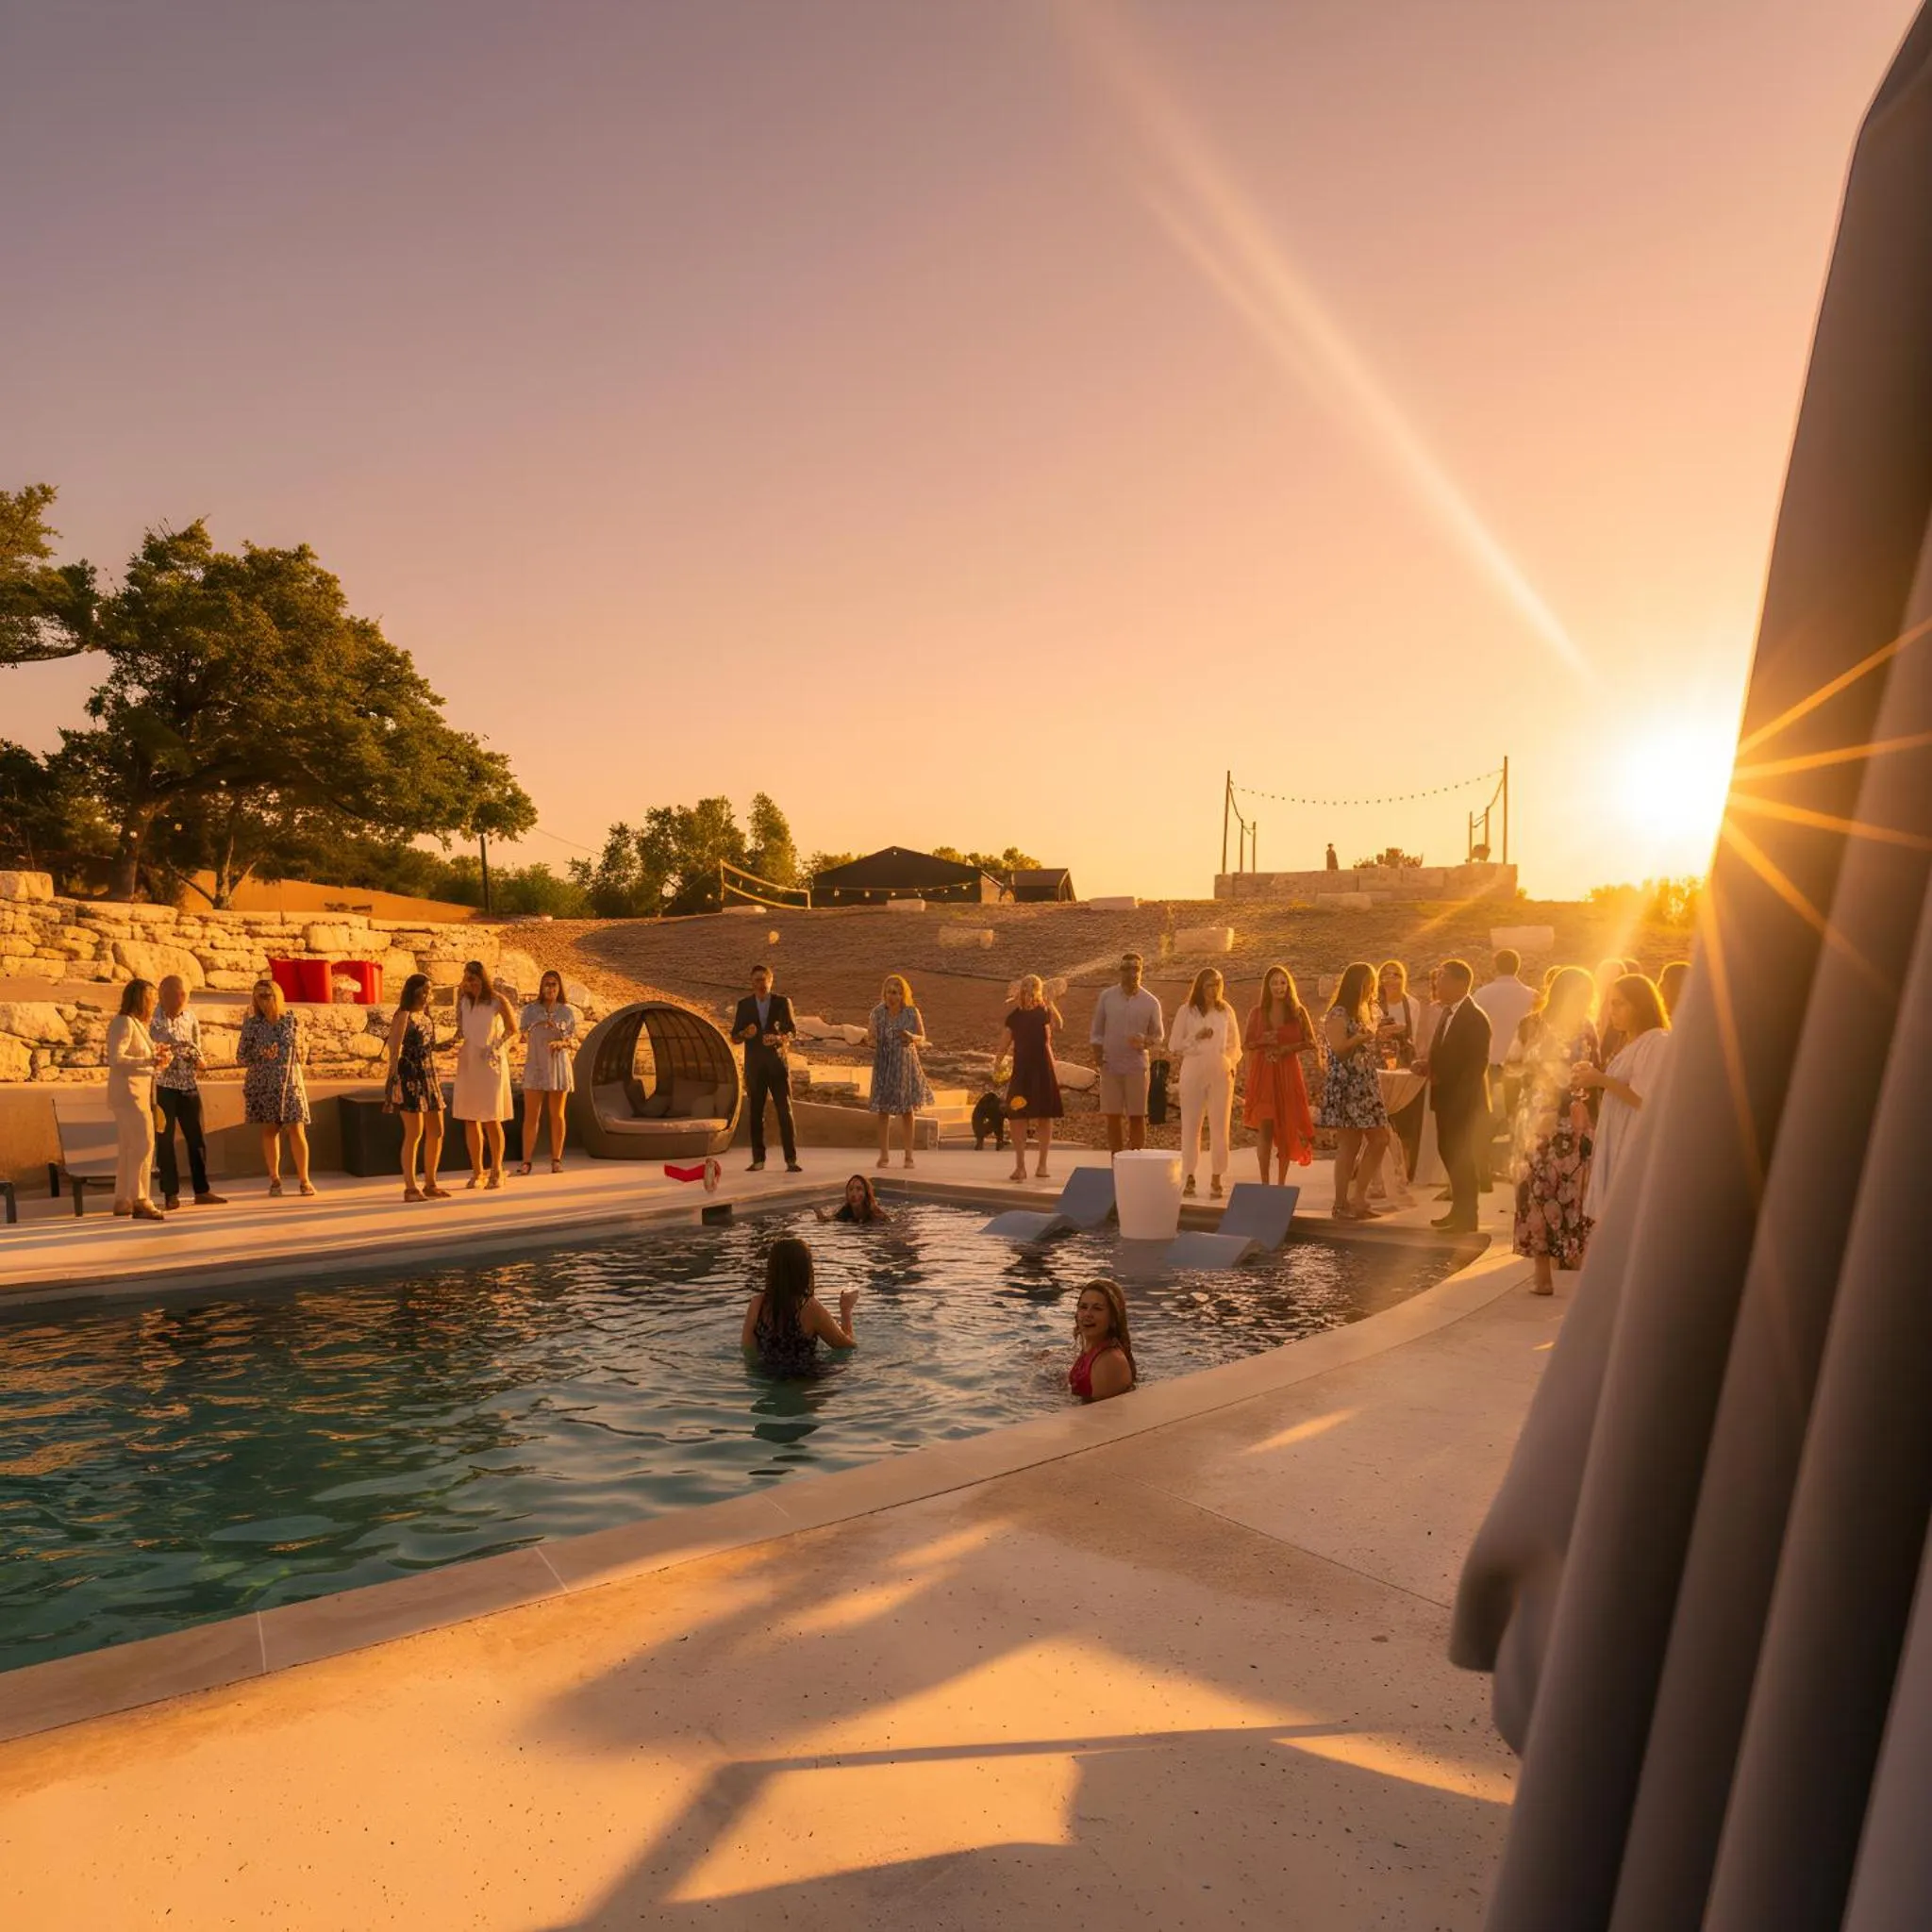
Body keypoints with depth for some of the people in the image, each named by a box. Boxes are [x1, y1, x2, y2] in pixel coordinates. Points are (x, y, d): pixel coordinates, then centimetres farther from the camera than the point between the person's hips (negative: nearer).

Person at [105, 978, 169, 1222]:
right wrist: (148, 1061, -30)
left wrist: (155, 1056, 7)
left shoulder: (137, 1024, 16)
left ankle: (122, 1201, 17)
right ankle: (140, 1202, -19)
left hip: (138, 1094, 10)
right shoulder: (124, 1022, -13)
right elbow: (115, 1059, -24)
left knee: (128, 1147, 12)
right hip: (129, 1093, -10)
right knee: (144, 1144, -16)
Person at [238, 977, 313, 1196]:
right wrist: (261, 1055, -14)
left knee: (296, 1130, -6)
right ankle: (274, 1179, 14)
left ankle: (304, 1180, 1)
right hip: (262, 1085, 0)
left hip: (290, 1082, 0)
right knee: (269, 1130, 3)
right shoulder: (252, 1024, 0)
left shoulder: (293, 1020, 2)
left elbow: (302, 1054, 14)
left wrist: (301, 1045, -5)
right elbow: (241, 1056, 1)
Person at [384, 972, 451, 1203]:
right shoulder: (404, 1016, -8)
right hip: (410, 1077, -8)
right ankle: (410, 1188, 1)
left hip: (429, 1077, 8)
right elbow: (394, 1050, -13)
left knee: (436, 1131, 8)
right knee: (415, 1133, -6)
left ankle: (430, 1184, 17)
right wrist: (395, 1081, -19)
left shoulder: (426, 1017, 15)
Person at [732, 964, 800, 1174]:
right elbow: (734, 1036, 5)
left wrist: (780, 1037, -20)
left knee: (785, 1111, -6)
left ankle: (791, 1160, -6)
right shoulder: (744, 1005, 5)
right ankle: (758, 1160, 9)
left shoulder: (782, 1002, 3)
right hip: (754, 1066, 1)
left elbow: (792, 1029, 2)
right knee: (756, 1113, 4)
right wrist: (745, 1033, -19)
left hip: (777, 1064, -1)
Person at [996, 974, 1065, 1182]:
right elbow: (1004, 1043, 10)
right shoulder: (1014, 1016, 7)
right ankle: (1020, 1165, 4)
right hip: (1021, 1070, 2)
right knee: (1017, 1117, -3)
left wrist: (1050, 1003, -32)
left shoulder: (1045, 1012, -1)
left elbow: (1059, 1024, -23)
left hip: (1043, 1071, -2)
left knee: (1045, 1117, 3)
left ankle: (1042, 1164, 13)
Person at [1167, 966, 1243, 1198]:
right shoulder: (1186, 1011, 2)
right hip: (1193, 1073, -1)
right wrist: (1196, 1038, -12)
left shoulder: (1226, 1011, 8)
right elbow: (1174, 1046, 1)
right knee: (1190, 1125, 1)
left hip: (1221, 1074, 1)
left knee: (1219, 1126, 0)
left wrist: (1231, 1064, -1)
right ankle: (1189, 1177, 9)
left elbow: (1235, 1045, 15)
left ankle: (1217, 1178, 6)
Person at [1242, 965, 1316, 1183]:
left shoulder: (1298, 1012, 4)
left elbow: (1311, 1041, 3)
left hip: (1288, 1071, 0)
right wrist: (1263, 1041, -11)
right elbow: (1246, 1042, 9)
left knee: (1286, 1127, 4)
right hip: (1262, 1073, 0)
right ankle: (1264, 1183, -4)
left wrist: (1288, 1048, -12)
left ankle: (1281, 1182, 14)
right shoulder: (1257, 1013, 6)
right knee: (1264, 1126, -8)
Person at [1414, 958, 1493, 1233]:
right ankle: (1459, 1210, 26)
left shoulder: (1476, 1018, -16)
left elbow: (1478, 1064, -19)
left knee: (1461, 1157, -2)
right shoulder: (1447, 1012, 12)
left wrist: (1443, 1080, -21)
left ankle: (1467, 1218, 7)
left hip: (1465, 1101, -9)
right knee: (1447, 1152, 14)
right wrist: (1430, 1066, 0)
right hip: (1446, 1098, 9)